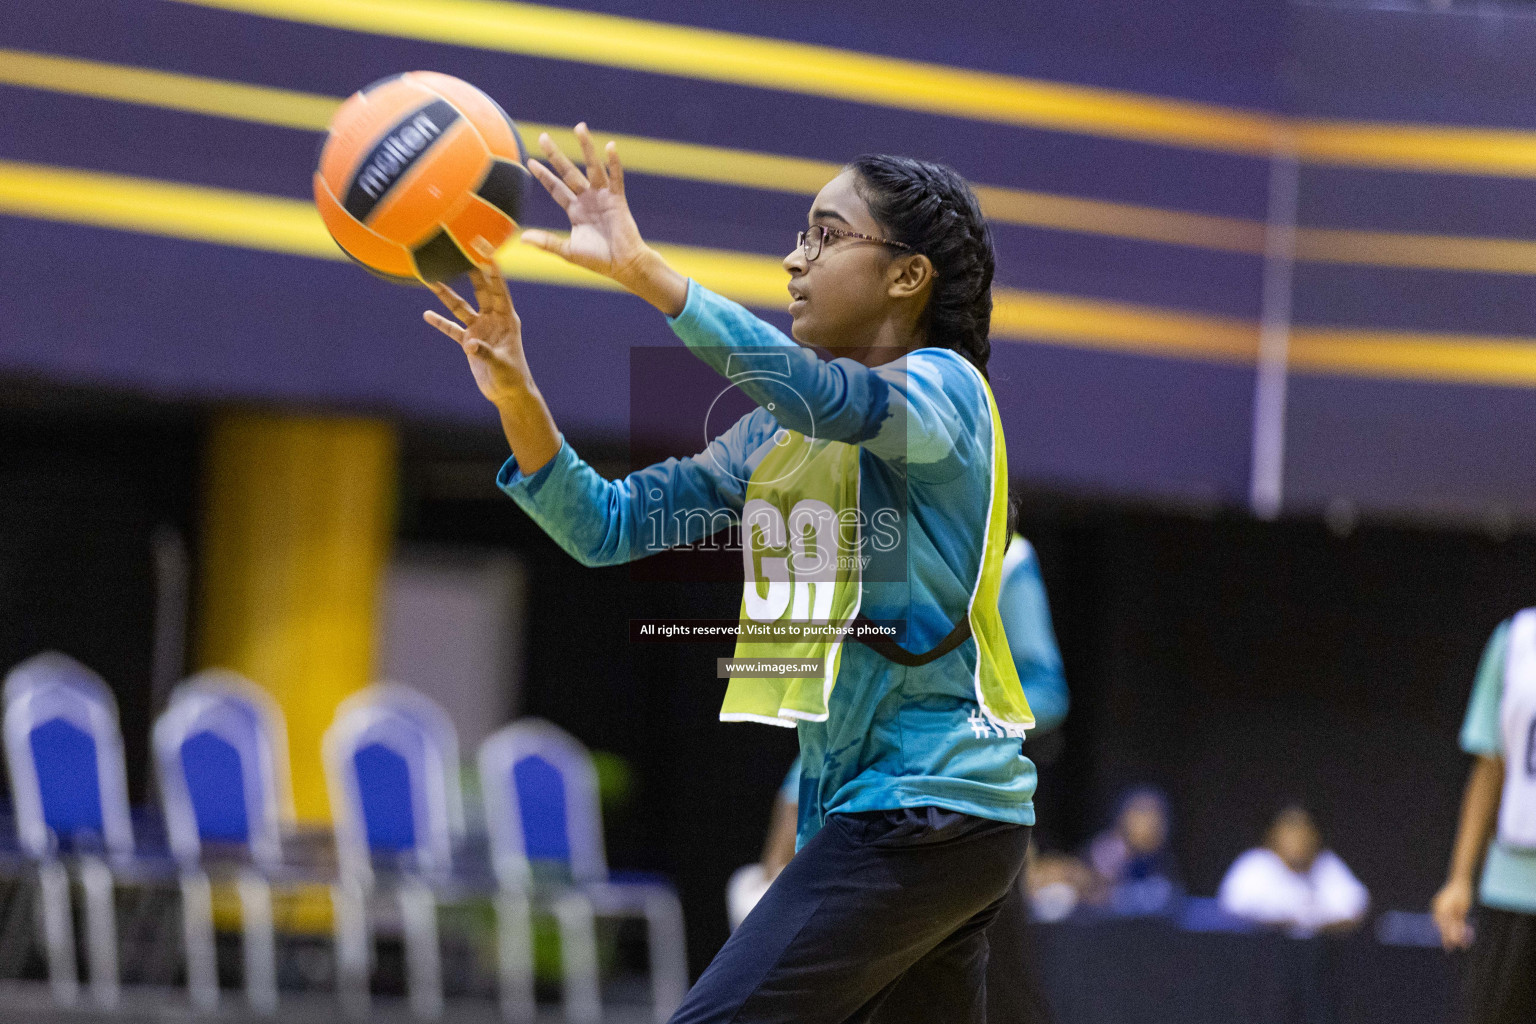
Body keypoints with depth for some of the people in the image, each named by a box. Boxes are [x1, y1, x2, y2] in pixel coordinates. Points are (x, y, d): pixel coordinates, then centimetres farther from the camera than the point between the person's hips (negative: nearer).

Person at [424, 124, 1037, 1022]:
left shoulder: (945, 391, -9)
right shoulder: (778, 434, 15)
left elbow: (829, 397, -31)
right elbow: (605, 526, 9)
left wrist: (646, 273, -40)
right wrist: (517, 397, -8)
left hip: (932, 806, -9)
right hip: (853, 804, 9)